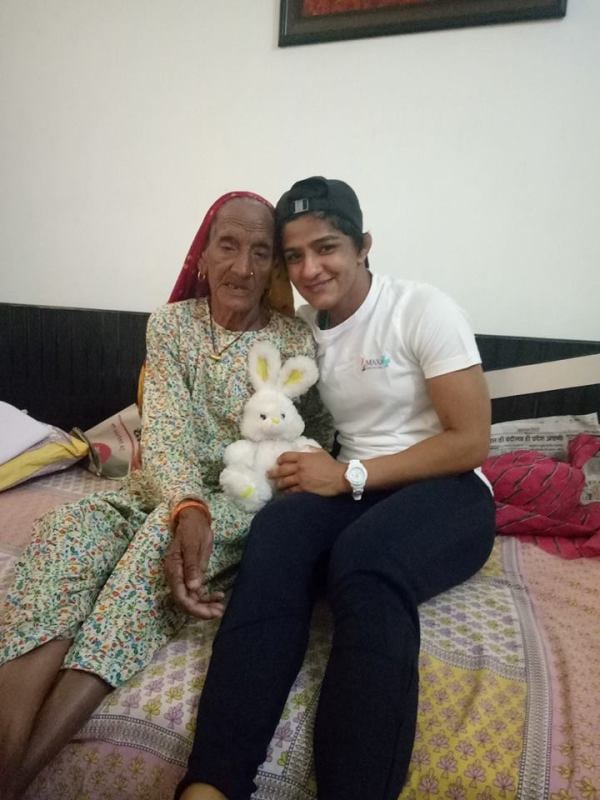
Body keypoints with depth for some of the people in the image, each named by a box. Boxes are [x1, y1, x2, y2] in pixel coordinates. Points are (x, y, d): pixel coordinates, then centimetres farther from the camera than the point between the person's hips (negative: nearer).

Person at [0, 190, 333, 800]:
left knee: (163, 534, -35)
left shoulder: (296, 342, -5)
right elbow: (163, 430, -12)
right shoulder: (170, 323, 0)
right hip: (163, 493, 3)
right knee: (65, 529, -28)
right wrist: (189, 507, -35)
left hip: (247, 505, -2)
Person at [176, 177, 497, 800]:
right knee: (275, 528, -31)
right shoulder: (303, 327, 10)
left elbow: (471, 442, -10)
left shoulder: (424, 310, -6)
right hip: (352, 489, 3)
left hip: (447, 491, -3)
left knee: (362, 560, -37)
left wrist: (349, 475, -15)